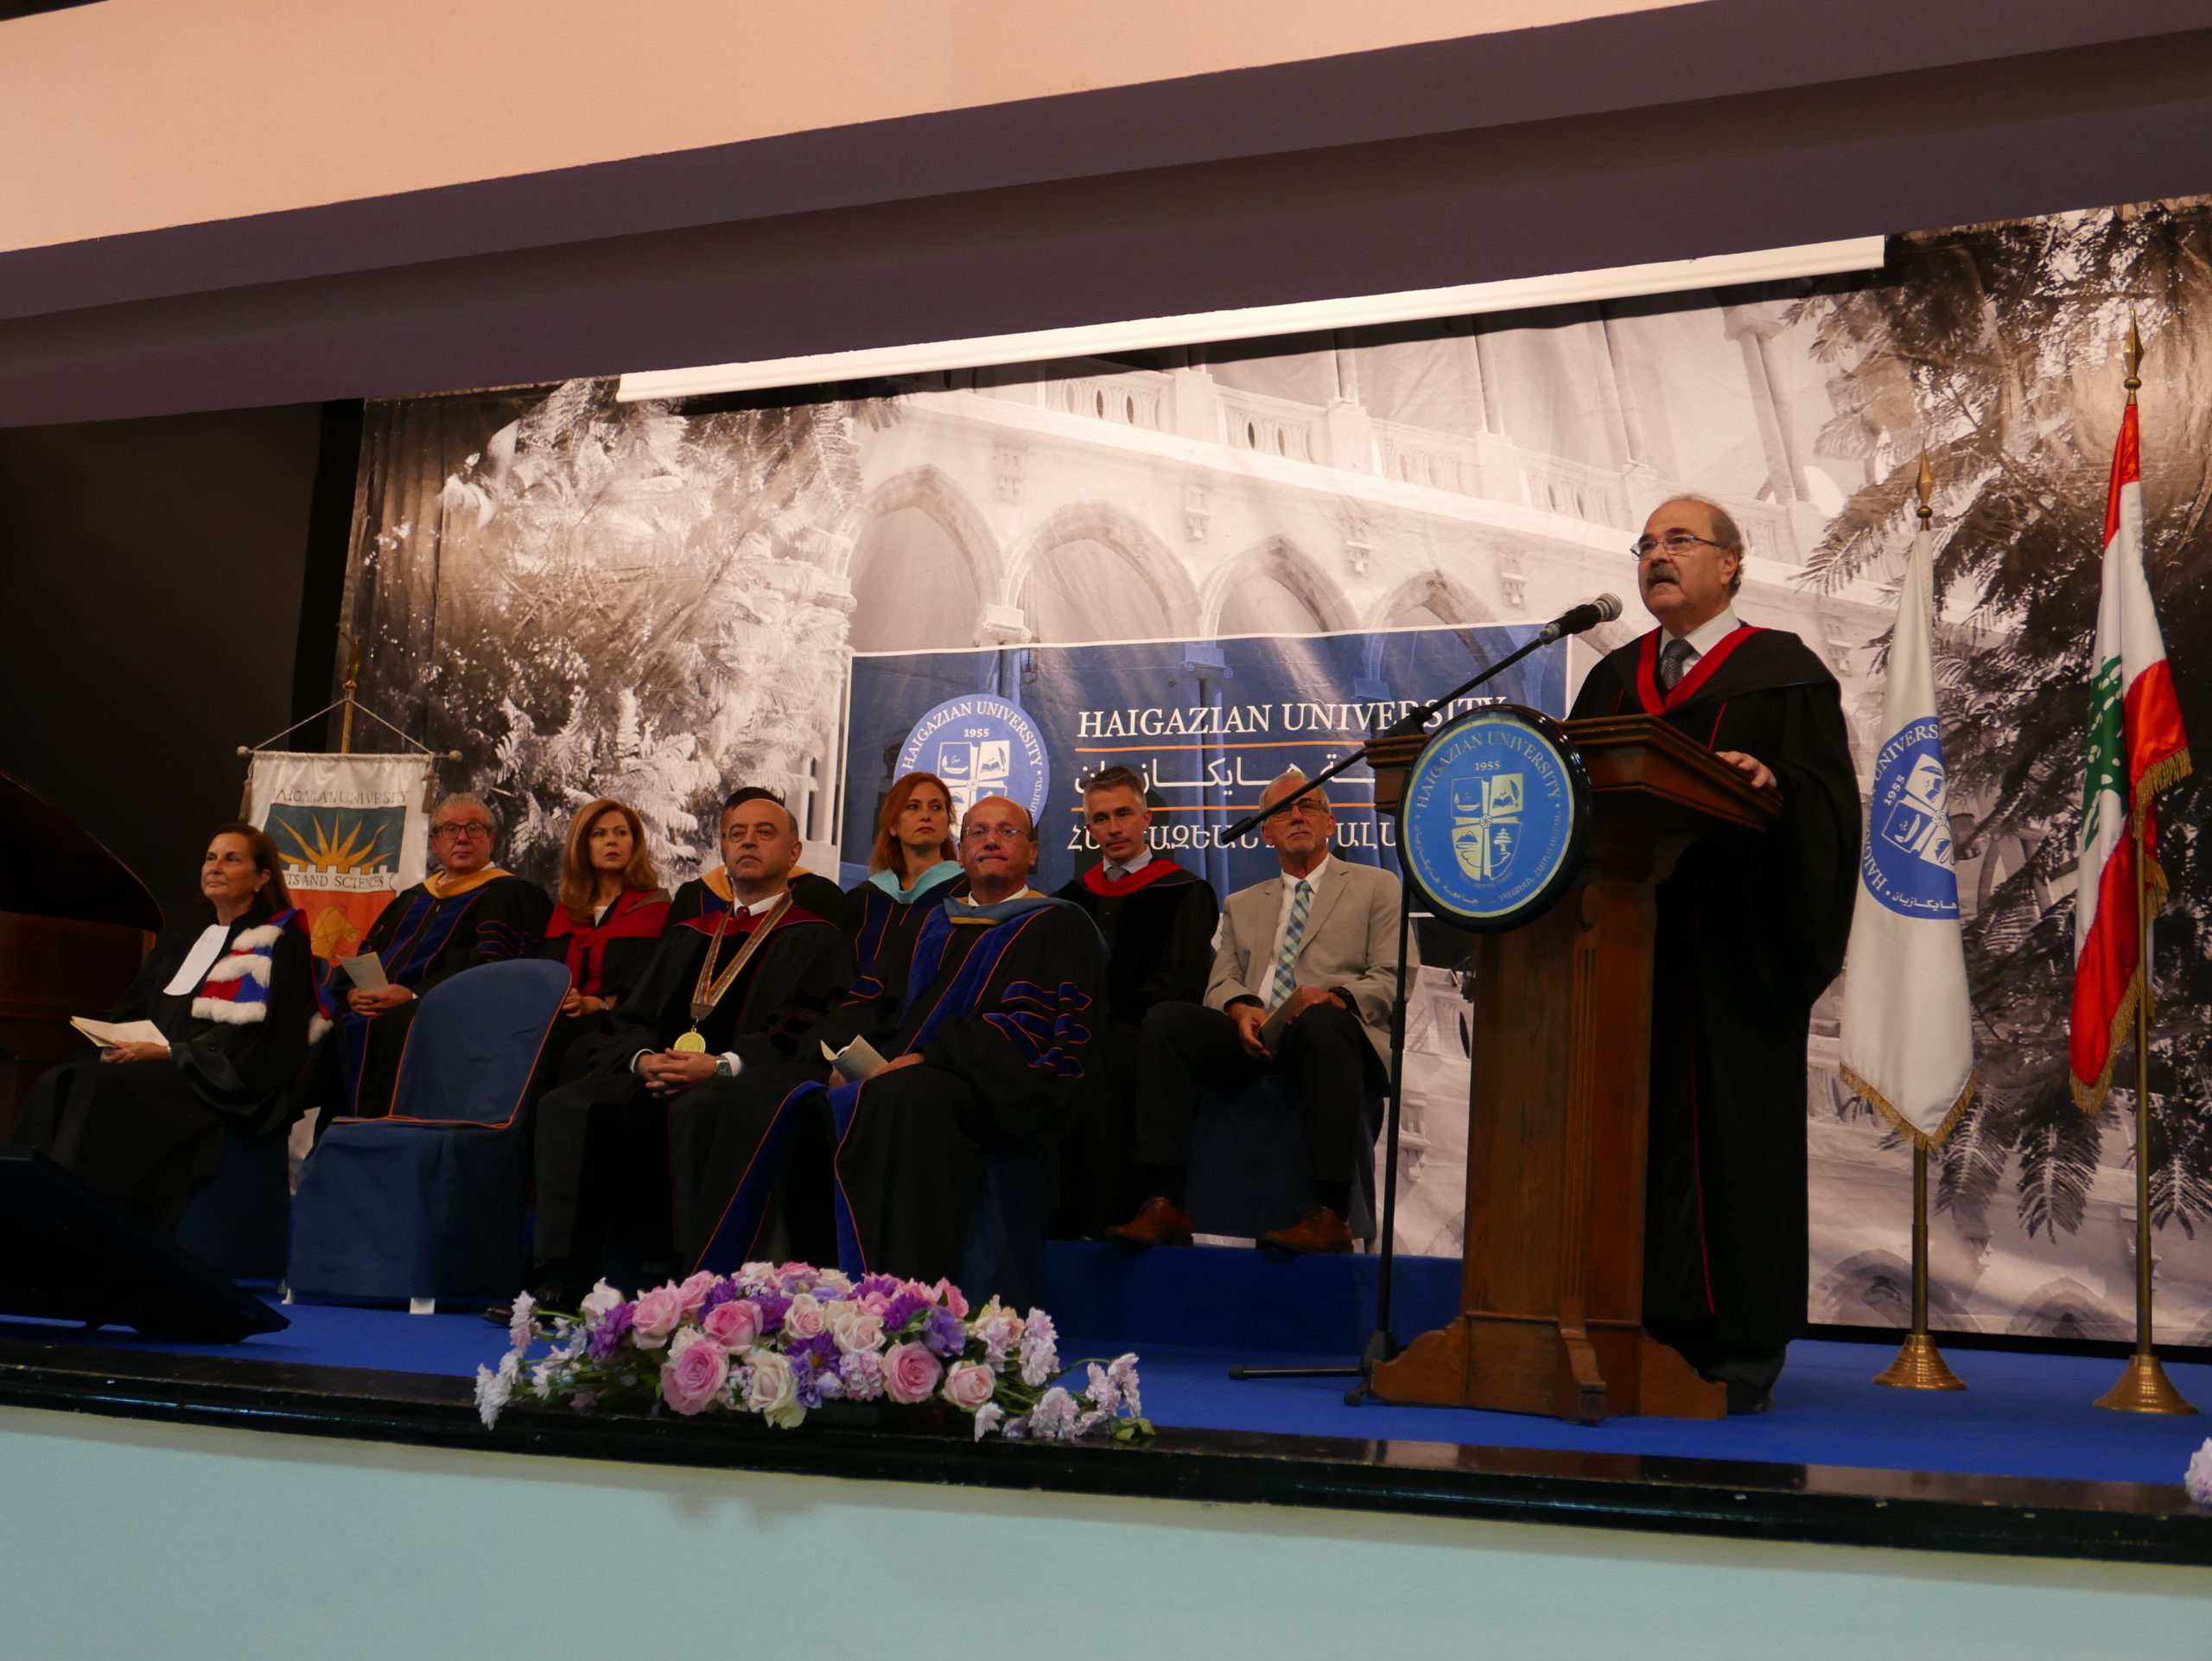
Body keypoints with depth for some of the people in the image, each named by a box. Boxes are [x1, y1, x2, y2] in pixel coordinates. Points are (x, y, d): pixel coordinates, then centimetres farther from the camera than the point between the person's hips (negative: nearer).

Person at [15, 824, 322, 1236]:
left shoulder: (280, 945, -1)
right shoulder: (183, 938, 22)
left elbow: (260, 1039, -13)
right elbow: (132, 1009, 18)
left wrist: (169, 1052, -17)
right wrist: (117, 1045, -5)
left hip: (224, 1087, -7)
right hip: (164, 1068, 7)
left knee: (106, 1089, -31)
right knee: (58, 1085, -20)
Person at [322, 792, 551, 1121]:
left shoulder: (511, 894, 7)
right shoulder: (411, 900, 29)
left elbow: (490, 970, -7)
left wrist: (414, 995, -16)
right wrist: (353, 992, -2)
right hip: (371, 1012, 6)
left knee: (390, 1030, -36)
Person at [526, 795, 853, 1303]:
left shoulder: (816, 940, 11)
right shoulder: (688, 938, 28)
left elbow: (802, 1037, -4)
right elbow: (629, 1021, 19)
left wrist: (721, 1066, -18)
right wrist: (642, 1060, -6)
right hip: (659, 1080, 5)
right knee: (566, 1108, -23)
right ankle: (562, 1280, -27)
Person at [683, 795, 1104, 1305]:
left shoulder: (1058, 927, 9)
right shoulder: (933, 923, 28)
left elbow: (1032, 1020, -7)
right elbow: (872, 997, 20)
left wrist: (929, 1058, -17)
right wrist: (841, 1053, -3)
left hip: (986, 1089, -6)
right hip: (890, 1070, 6)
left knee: (899, 1099, -40)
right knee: (758, 1097, -15)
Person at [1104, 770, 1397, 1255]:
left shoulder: (1376, 888, 19)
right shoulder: (1241, 905, 30)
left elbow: (1391, 980, 6)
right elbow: (1221, 983, 17)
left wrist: (1333, 998, -16)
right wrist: (1241, 1009, -9)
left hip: (1334, 1033, -3)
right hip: (1255, 1042, 4)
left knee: (1322, 1020, -40)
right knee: (1165, 1019, -24)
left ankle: (1330, 1213, -41)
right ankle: (1165, 1203, -31)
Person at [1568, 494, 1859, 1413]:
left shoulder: (1783, 671, 4)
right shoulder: (1613, 678, 21)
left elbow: (1829, 792, -6)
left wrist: (1772, 781, -25)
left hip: (1731, 946, -5)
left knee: (1732, 1132, -4)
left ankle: (1736, 1350, 0)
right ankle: (1645, 1334, 8)